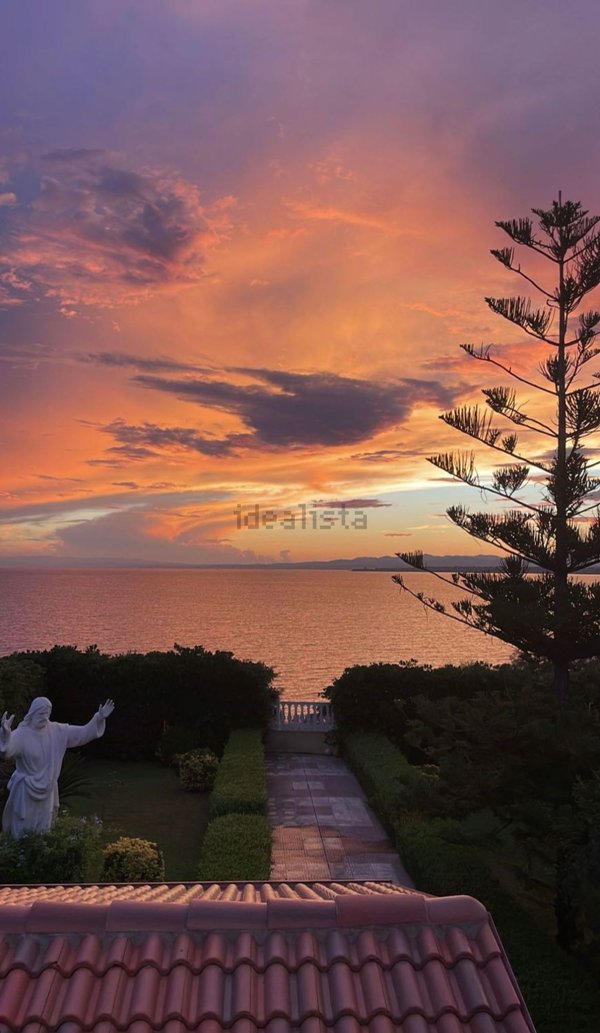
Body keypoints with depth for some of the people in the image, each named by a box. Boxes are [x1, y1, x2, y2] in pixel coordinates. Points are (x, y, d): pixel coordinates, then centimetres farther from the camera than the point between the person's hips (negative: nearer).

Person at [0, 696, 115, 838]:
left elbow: (84, 733, 0)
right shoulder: (22, 734, -20)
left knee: (42, 832, 18)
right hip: (25, 791, -5)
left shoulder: (57, 731, -4)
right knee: (23, 833, 5)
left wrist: (99, 718, -13)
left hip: (47, 791, 5)